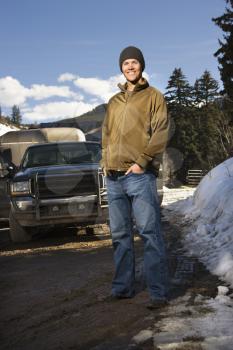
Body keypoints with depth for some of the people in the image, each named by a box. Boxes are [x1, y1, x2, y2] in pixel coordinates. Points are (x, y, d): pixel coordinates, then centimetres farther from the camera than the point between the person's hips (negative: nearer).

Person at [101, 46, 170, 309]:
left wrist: (142, 161, -13)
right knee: (120, 235, 8)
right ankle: (123, 287, 16)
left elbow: (161, 132, -5)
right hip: (113, 177, 6)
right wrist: (106, 161, 8)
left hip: (139, 176, -6)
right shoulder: (114, 102, 21)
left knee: (150, 233, -8)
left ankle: (157, 292, -6)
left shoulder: (153, 96, 5)